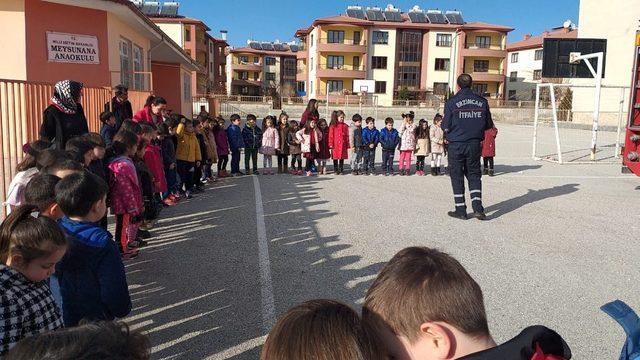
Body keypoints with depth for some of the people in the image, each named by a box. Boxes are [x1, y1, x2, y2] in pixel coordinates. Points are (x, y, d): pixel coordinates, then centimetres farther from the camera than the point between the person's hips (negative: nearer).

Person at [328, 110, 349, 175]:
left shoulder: (345, 126, 6)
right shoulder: (333, 126, -2)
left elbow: (347, 136, 6)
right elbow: (331, 136, -2)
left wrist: (347, 145, 4)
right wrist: (331, 144, -7)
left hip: (343, 145, 2)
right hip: (335, 145, -2)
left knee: (342, 158, 7)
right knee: (335, 158, 5)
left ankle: (341, 170, 16)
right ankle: (336, 170, 15)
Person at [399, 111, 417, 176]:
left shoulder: (413, 125, 6)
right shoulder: (403, 125, 7)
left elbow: (411, 130, -15)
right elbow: (401, 132, -10)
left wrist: (407, 124, -9)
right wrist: (404, 123, -10)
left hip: (410, 143, 0)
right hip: (403, 143, 0)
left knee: (408, 157, 2)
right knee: (402, 157, 1)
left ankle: (407, 169, 8)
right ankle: (401, 169, 5)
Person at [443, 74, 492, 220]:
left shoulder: (451, 102, -9)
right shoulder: (482, 101, 1)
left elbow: (446, 127, -10)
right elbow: (488, 125, 7)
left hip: (456, 144, -3)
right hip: (475, 145, 3)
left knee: (457, 176, 7)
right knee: (474, 175, 14)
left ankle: (461, 210, 10)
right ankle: (478, 208, 4)